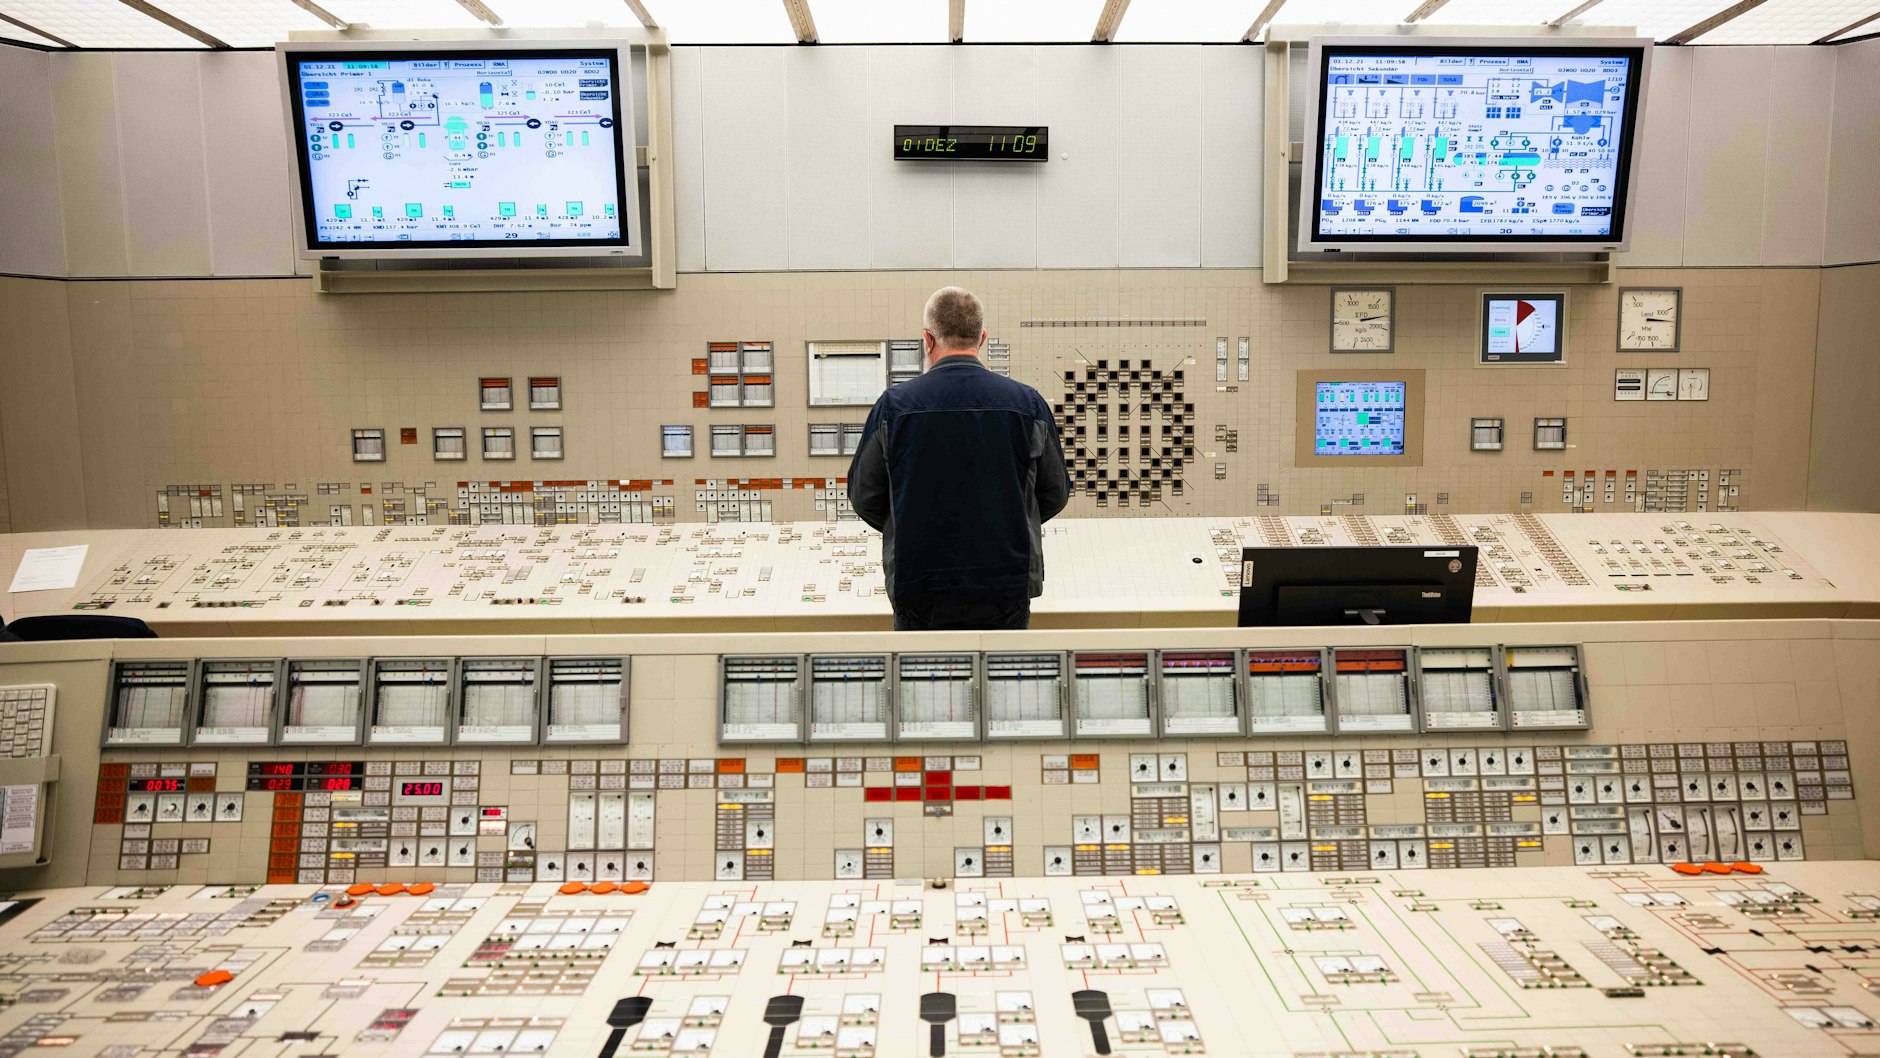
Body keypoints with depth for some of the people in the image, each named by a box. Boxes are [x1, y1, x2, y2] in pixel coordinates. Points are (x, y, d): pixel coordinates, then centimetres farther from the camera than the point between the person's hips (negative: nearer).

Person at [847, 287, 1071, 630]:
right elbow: (1055, 493, 6)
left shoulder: (894, 405, -6)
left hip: (919, 588, 0)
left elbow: (864, 496, 1)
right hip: (1006, 588, 1)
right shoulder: (1027, 402, -3)